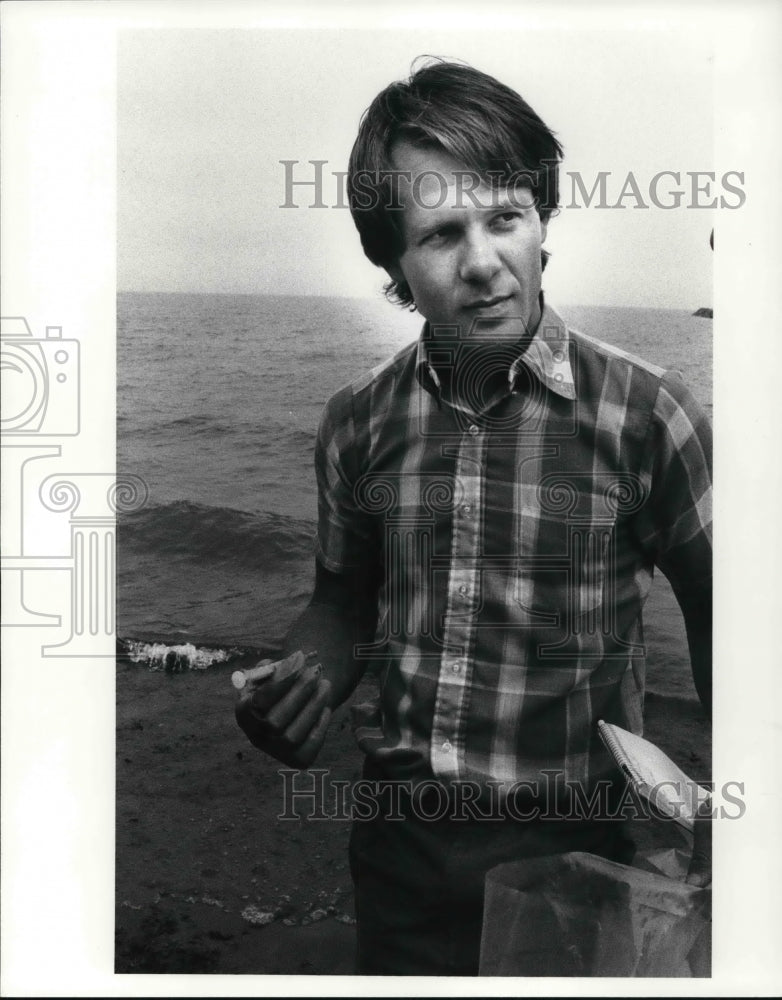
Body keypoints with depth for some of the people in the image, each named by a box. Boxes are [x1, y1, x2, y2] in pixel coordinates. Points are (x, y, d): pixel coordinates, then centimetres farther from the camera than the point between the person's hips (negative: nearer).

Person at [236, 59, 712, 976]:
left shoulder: (643, 415, -15)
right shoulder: (357, 422, -4)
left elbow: (714, 616, -4)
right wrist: (304, 681, -10)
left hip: (567, 850, -2)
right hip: (400, 839, 3)